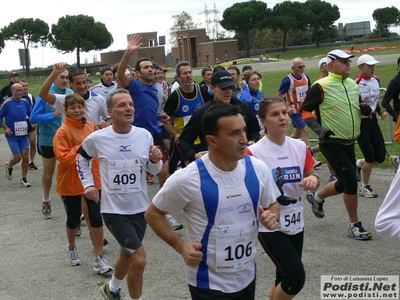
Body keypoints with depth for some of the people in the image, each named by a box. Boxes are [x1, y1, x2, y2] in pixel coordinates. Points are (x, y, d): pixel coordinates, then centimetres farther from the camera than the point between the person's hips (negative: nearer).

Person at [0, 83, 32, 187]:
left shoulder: (25, 102, 1)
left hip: (23, 135, 4)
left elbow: (31, 114, 15)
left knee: (25, 157, -2)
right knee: (17, 157, -6)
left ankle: (23, 179, 13)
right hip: (12, 135, -4)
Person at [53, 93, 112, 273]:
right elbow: (63, 158, -21)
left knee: (96, 218, 1)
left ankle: (99, 258, 10)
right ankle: (72, 248, 41)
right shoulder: (63, 132, -14)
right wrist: (82, 147, -23)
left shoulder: (91, 127, 2)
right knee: (73, 219, 13)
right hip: (71, 183, -3)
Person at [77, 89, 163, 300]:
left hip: (140, 208, 4)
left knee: (127, 256, 22)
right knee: (139, 260, -12)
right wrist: (88, 183, 2)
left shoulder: (145, 135, -5)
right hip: (114, 210, -4)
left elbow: (153, 171, 5)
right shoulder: (97, 138, -11)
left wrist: (155, 161, -16)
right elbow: (81, 158, 10)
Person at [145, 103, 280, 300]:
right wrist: (181, 246, -15)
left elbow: (273, 204, 10)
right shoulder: (188, 179, -20)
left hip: (247, 276, 5)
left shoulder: (258, 169, -7)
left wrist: (271, 216, -12)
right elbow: (153, 214, -6)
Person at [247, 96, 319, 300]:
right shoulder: (253, 153, -15)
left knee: (285, 279, 16)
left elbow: (312, 177, 10)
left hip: (295, 223, 6)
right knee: (296, 277, -14)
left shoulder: (300, 147, 1)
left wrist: (313, 180, -12)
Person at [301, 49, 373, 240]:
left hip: (349, 142, 8)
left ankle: (316, 197, 43)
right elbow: (305, 111, -11)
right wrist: (318, 129, -24)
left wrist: (364, 110, -3)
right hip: (331, 143, -7)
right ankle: (355, 226, 4)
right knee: (351, 180, -10)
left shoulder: (353, 85, 8)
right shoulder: (321, 86, -14)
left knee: (344, 183, 15)